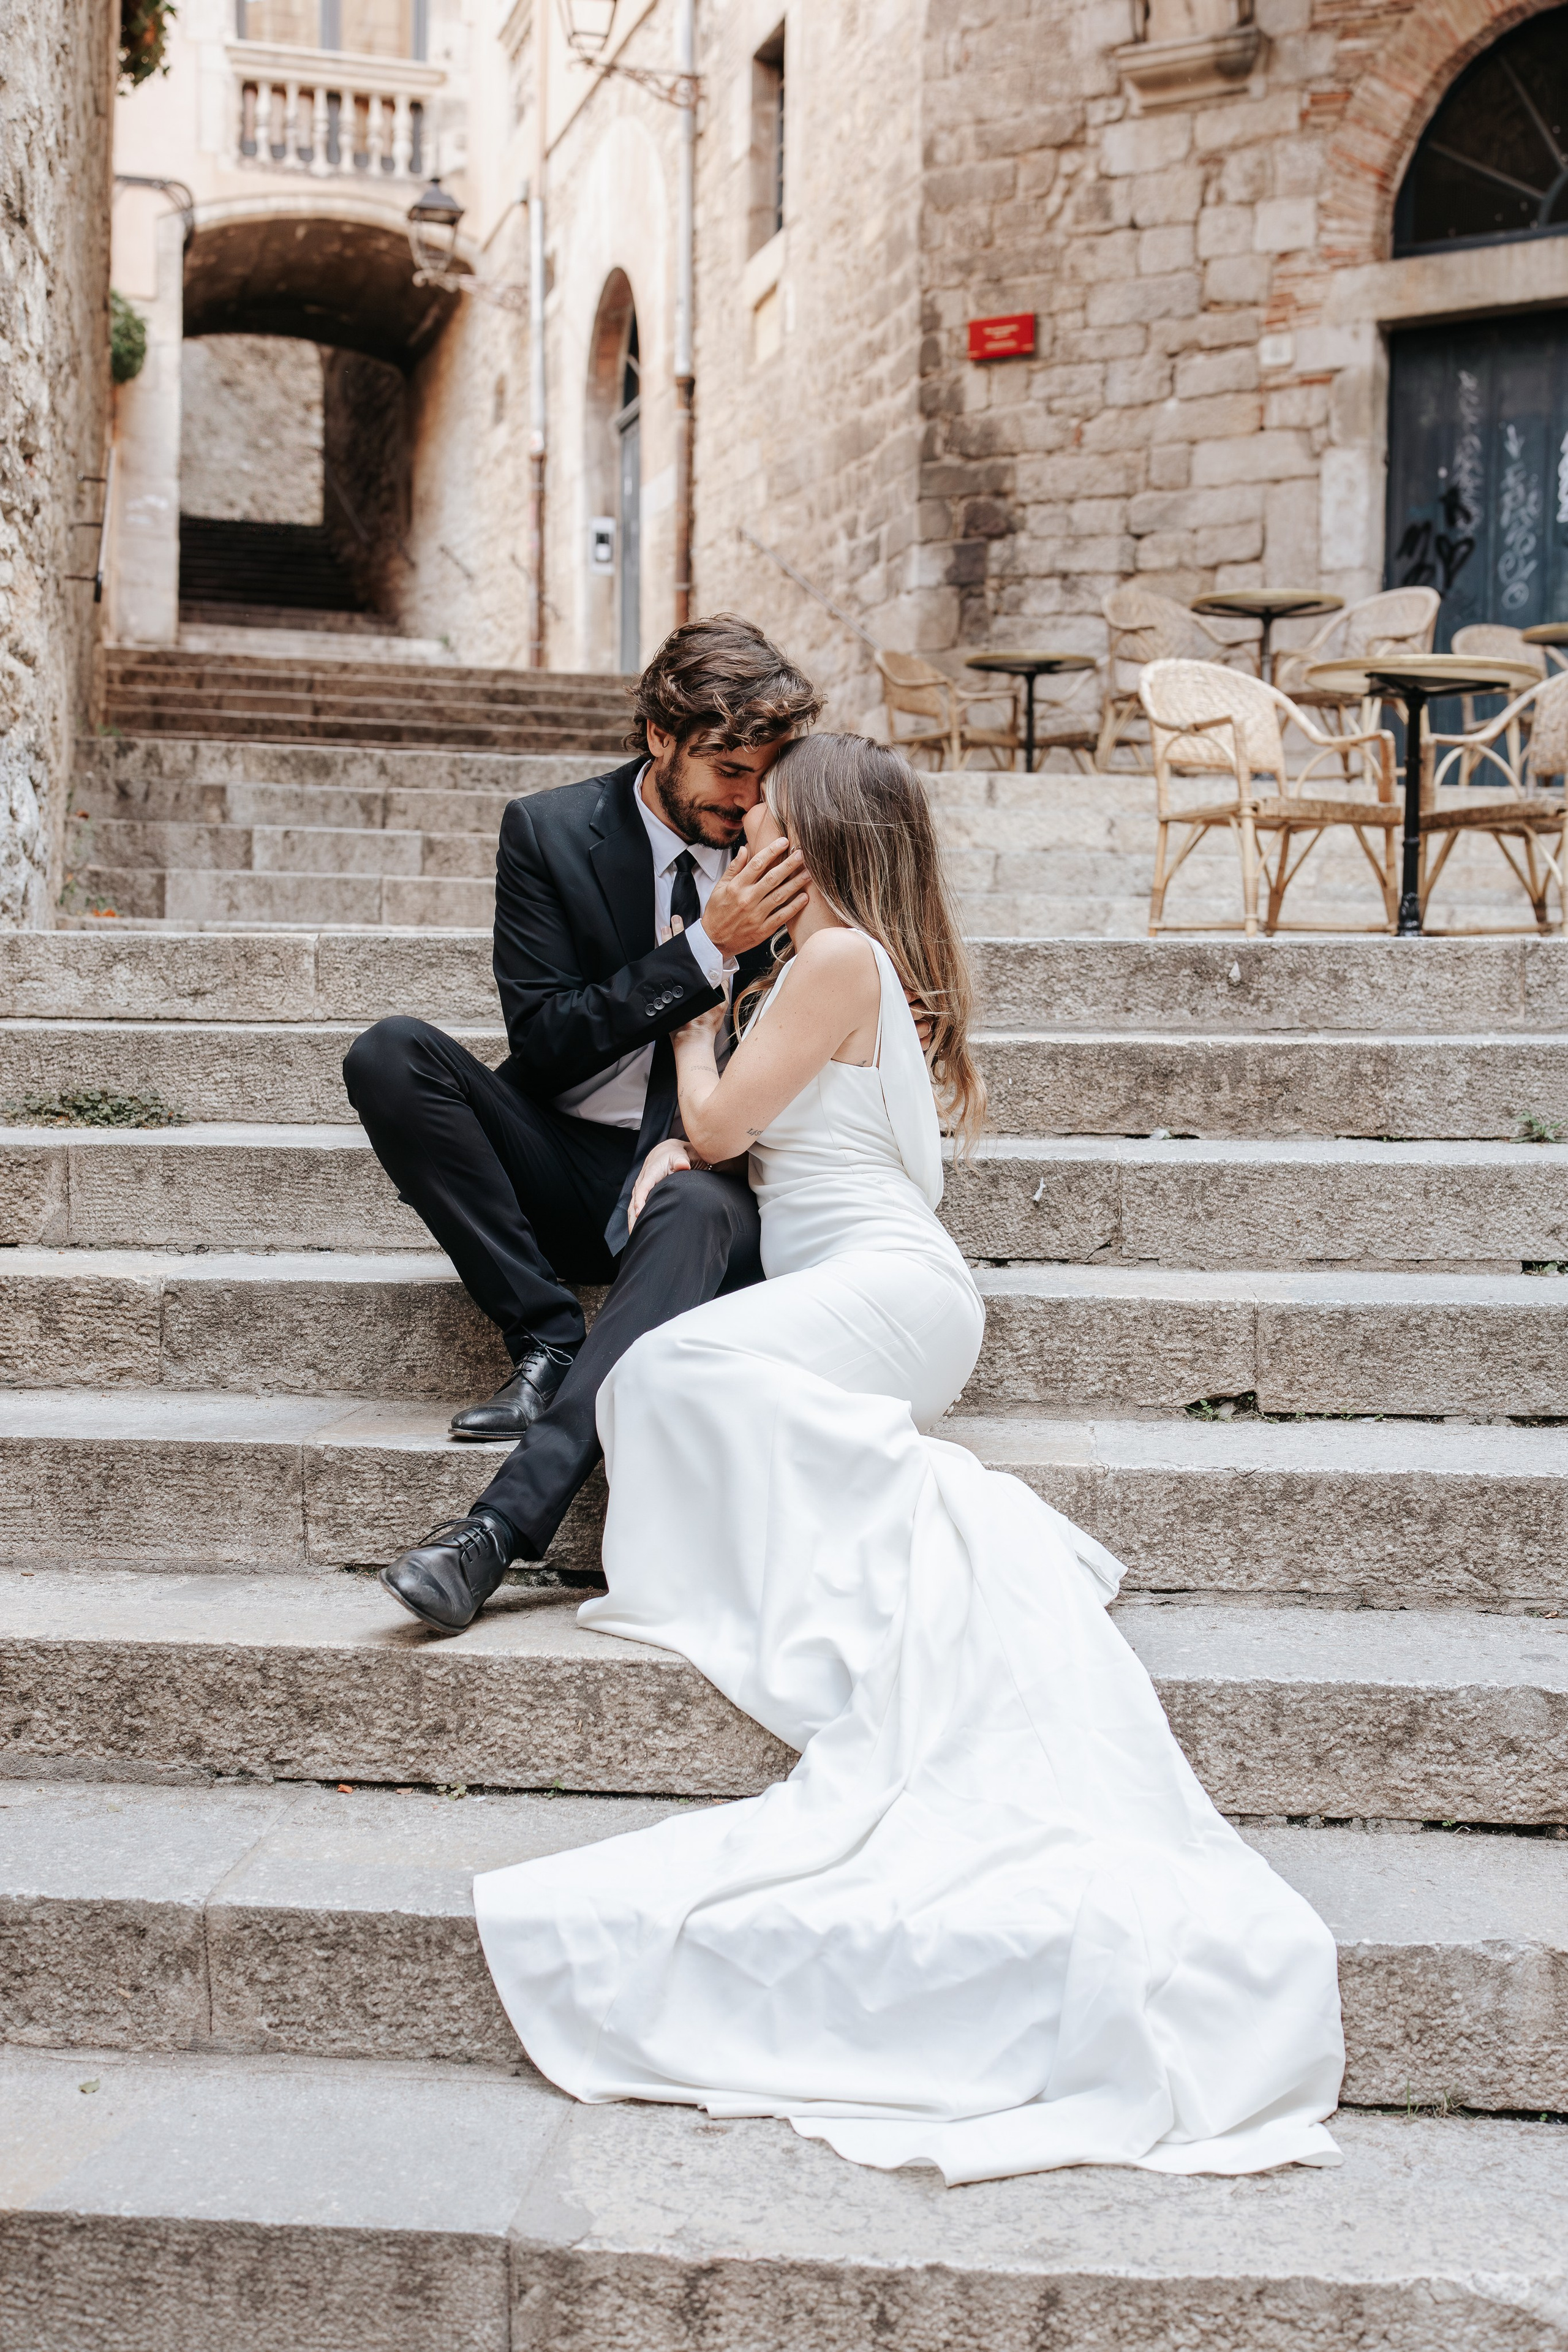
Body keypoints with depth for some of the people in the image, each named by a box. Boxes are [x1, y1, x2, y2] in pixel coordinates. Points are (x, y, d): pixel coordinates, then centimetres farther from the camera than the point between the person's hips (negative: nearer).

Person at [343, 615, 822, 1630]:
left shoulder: (779, 853, 1)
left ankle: (504, 1520, -49)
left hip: (694, 1172, -1)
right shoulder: (549, 832, -2)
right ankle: (551, 1344, -21)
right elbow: (542, 1042, -10)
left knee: (703, 1209, -37)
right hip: (563, 1166, 1)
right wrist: (706, 946, -21)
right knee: (392, 1053, -22)